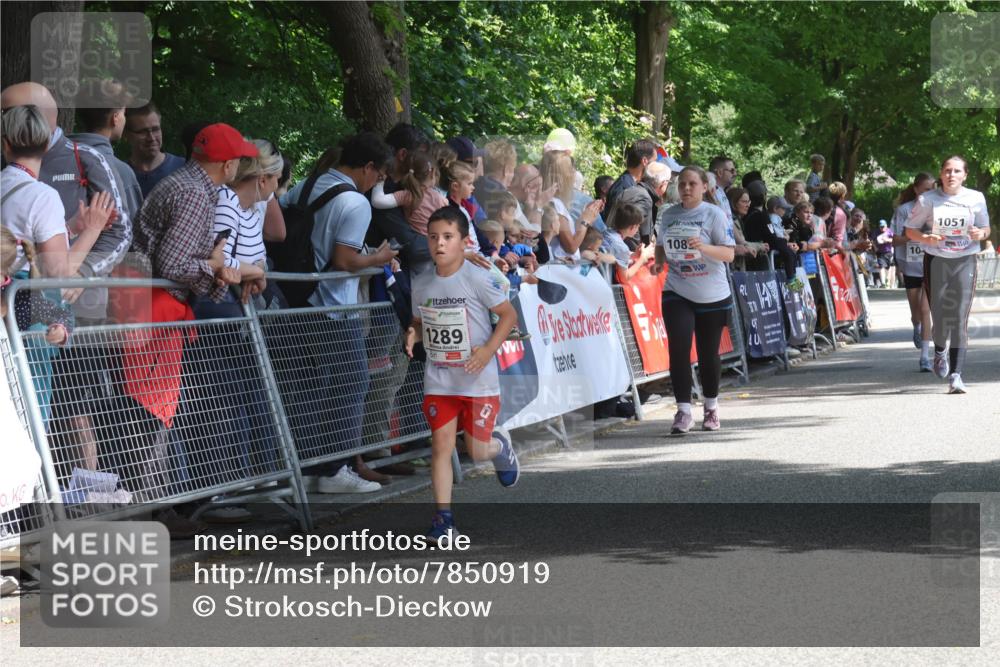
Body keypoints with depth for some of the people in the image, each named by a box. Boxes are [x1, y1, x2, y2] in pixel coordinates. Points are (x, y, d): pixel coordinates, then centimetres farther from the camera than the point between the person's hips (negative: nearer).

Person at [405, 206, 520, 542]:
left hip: (479, 380, -3)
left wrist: (489, 349, -18)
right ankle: (443, 516, 2)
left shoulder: (478, 279, -13)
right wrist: (413, 334, -7)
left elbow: (509, 314, -6)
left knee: (477, 451, 2)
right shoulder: (421, 284, 1)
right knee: (441, 444, -4)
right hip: (438, 381, 3)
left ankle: (501, 445, 39)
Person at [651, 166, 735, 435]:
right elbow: (661, 246, 20)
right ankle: (683, 411, -8)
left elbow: (729, 254, -12)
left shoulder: (714, 215, -7)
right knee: (678, 348, -12)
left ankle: (711, 407, 27)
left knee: (708, 353, 7)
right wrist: (659, 261, -2)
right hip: (676, 293, 2)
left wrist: (704, 247, -29)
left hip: (711, 296, -2)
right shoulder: (669, 215, 6)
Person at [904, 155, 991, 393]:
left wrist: (980, 234, -11)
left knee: (960, 318, -8)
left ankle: (956, 374, -8)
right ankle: (940, 350, 36)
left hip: (965, 261, 0)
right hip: (936, 260, 0)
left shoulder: (976, 199, 2)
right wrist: (925, 238, -15)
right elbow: (910, 230, 6)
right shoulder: (927, 200, -1)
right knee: (940, 315, 0)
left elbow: (986, 229, 13)